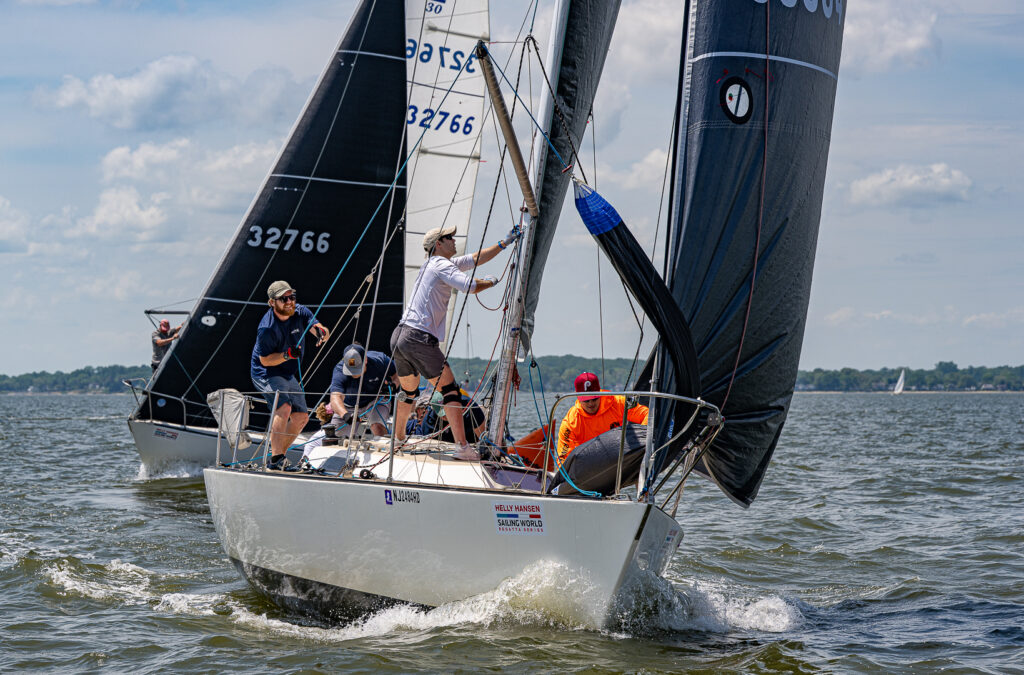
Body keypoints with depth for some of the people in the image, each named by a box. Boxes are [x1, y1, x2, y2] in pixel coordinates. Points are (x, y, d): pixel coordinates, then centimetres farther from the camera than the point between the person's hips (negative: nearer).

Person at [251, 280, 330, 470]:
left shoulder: (300, 312, -7)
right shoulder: (267, 328, -25)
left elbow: (323, 331, -15)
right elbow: (265, 360, -20)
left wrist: (321, 332, -39)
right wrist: (287, 355, -36)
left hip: (288, 375, 8)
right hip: (266, 374, -8)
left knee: (301, 417, 10)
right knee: (284, 407, -29)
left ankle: (278, 453, 24)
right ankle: (275, 459, -31)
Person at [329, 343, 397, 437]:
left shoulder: (379, 360, -27)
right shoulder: (339, 370, -31)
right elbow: (335, 398, -45)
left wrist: (393, 385, -30)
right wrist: (345, 415, -64)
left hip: (376, 401, -1)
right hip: (349, 407, 1)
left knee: (378, 427, -32)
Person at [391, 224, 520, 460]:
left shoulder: (436, 264, 24)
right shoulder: (441, 265, -5)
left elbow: (476, 259, 28)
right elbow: (469, 286, -20)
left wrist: (505, 243, 28)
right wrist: (490, 282, 1)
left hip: (399, 335, 9)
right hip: (420, 338, -9)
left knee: (409, 392, 25)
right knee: (449, 389, -5)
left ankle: (398, 439, 35)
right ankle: (463, 447, -12)